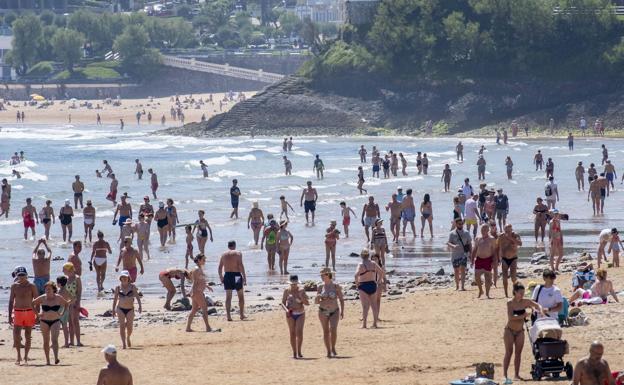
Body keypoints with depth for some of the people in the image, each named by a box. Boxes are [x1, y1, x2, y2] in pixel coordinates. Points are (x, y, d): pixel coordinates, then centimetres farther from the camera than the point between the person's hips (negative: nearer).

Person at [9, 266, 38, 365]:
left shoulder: (31, 286, 0)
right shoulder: (14, 286, 4)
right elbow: (11, 301, 8)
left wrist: (38, 315, -3)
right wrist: (10, 315, 4)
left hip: (29, 312, -1)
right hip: (17, 312, 1)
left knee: (28, 336, 2)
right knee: (17, 335, -10)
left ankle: (26, 357, 10)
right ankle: (19, 356, 7)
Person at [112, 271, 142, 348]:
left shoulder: (132, 286, -1)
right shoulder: (118, 287, 2)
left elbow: (137, 296, -3)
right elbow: (115, 299, 10)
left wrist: (140, 306, -16)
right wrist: (113, 309, 10)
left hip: (130, 309, 0)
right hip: (120, 309, 0)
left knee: (129, 327, 2)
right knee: (122, 326, -9)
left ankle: (128, 338, 32)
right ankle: (124, 343, -7)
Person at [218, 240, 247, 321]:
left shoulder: (223, 254, 9)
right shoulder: (238, 253, -4)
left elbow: (220, 267, 7)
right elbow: (240, 265, -13)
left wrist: (221, 277, 17)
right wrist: (244, 277, -10)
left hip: (227, 275, 3)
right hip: (236, 274, -3)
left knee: (228, 296, 5)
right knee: (241, 295, 11)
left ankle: (228, 316, -2)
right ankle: (242, 314, 13)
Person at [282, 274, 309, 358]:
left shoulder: (301, 291, -2)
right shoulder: (287, 291, 1)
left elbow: (307, 303, -2)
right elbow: (283, 302, 2)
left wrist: (302, 297, -21)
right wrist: (286, 310, -16)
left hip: (300, 314, -1)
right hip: (290, 314, 1)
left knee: (299, 332, -14)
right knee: (292, 333, -1)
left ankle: (299, 352, -2)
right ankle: (294, 352, 7)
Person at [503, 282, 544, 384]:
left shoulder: (525, 302, -1)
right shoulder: (510, 303, -13)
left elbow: (538, 305, 7)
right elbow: (511, 317, -24)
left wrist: (539, 310, -15)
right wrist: (523, 315, -28)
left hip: (520, 331, 4)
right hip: (510, 330, -4)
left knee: (518, 353, 4)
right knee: (509, 352, -6)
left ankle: (516, 375, 8)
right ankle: (505, 375, -5)